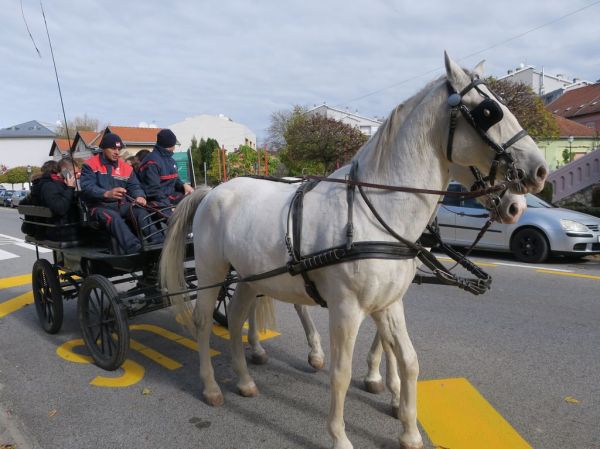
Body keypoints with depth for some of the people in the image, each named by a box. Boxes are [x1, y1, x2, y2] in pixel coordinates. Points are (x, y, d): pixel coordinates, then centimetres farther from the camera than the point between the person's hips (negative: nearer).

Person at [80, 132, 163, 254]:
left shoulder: (126, 167, 13)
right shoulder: (90, 165, -1)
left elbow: (134, 186, 9)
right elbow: (87, 187, -15)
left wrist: (139, 196, -18)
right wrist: (107, 193, -36)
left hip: (121, 205, 4)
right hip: (100, 206, -4)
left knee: (141, 211, -25)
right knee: (114, 217, -36)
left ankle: (159, 242, -40)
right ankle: (134, 249, -58)